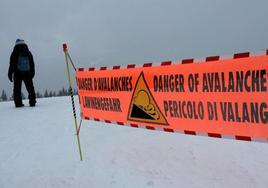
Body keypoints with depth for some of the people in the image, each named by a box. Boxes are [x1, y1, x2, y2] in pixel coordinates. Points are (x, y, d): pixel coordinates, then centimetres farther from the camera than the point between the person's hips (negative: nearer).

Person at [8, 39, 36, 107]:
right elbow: (32, 65, 9)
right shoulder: (28, 53, 8)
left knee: (17, 89, 3)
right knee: (30, 88, 10)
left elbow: (12, 65, -4)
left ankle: (18, 103, -1)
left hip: (17, 74, -2)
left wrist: (10, 74, 1)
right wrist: (32, 73, 14)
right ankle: (32, 102, 6)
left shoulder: (14, 53, -2)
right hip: (27, 74, 3)